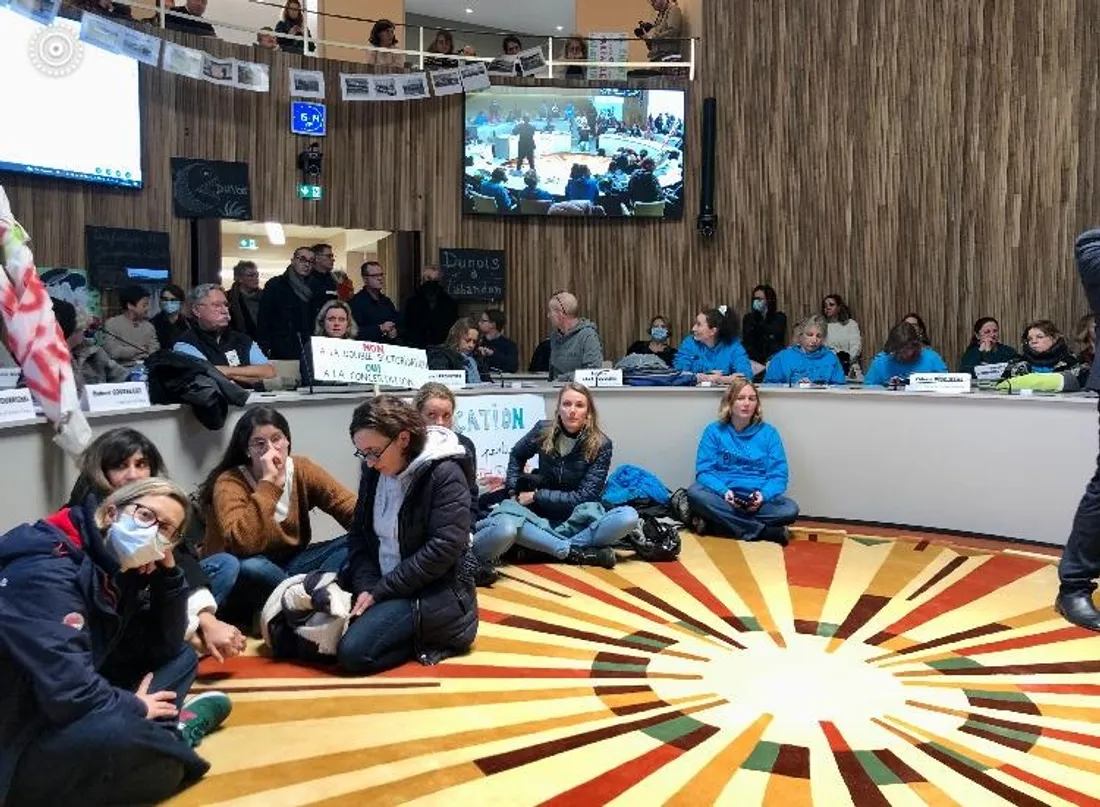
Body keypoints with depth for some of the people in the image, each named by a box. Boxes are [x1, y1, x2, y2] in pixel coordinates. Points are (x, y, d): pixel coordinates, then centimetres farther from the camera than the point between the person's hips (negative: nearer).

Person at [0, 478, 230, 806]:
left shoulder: (120, 568, 2)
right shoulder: (47, 569, -25)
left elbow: (166, 647, 6)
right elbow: (68, 691, -32)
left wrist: (168, 572, -7)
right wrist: (134, 707, -14)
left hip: (77, 716, 10)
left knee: (182, 658, 10)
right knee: (118, 733, -36)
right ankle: (171, 736, -6)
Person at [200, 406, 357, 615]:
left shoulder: (301, 468, -3)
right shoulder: (230, 483, -17)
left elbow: (349, 506, -11)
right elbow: (242, 544, -34)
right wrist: (268, 482, -31)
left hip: (292, 562, 5)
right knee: (249, 568, -39)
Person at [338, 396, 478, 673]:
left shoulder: (445, 474, -17)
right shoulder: (374, 471, 4)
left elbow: (442, 548, -21)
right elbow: (359, 535, 7)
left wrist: (379, 592, -18)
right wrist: (365, 587, -11)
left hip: (436, 591, -8)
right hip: (381, 586, 8)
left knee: (354, 652, -23)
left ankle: (429, 637, 0)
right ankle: (414, 632, 8)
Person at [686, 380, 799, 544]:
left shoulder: (769, 433, 6)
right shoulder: (714, 431, 4)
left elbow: (778, 476, 1)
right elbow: (704, 471, -3)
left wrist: (763, 495, -20)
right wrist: (724, 491, -22)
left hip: (757, 500, 1)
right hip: (723, 497, -1)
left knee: (790, 509, -28)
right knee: (695, 493, -31)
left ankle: (713, 524, -25)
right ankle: (768, 531, -28)